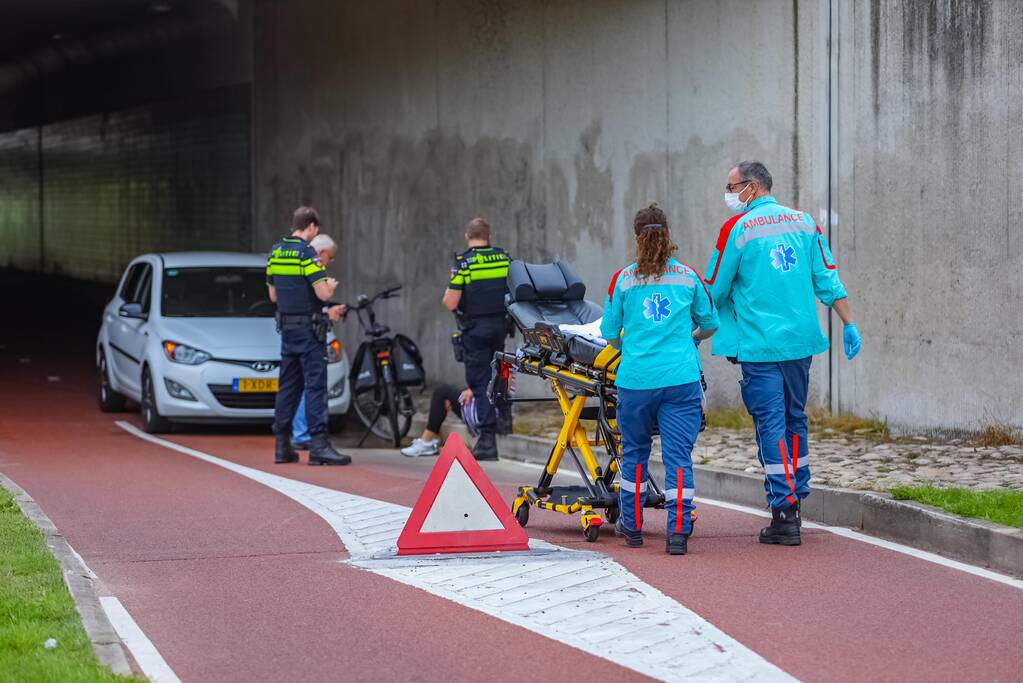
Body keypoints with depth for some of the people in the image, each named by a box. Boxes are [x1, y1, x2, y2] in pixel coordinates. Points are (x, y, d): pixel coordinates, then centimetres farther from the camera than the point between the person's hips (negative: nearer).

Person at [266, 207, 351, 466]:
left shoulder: (275, 253, 10)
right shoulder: (307, 254, -14)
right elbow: (323, 293, -20)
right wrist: (330, 285, 1)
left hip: (286, 327, 8)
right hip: (309, 328, -8)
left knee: (288, 386, 12)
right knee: (316, 385, -8)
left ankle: (281, 445, 13)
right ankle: (318, 445, -13)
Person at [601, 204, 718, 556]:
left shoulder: (623, 280, 0)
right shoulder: (688, 277, 3)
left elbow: (609, 333, 5)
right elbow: (710, 325, 15)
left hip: (636, 379, 0)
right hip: (681, 379, 0)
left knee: (634, 451, 17)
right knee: (679, 455, 0)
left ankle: (632, 525, 28)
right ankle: (678, 532, -7)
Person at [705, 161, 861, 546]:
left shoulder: (737, 229, -6)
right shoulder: (803, 222, 9)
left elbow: (715, 292, 0)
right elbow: (827, 280, 7)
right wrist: (849, 326, 9)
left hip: (758, 345, -5)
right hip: (801, 340, 5)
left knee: (771, 424, -4)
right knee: (795, 419, 17)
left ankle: (785, 515, -9)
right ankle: (794, 502, 23)